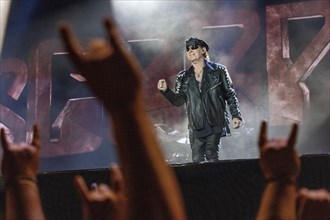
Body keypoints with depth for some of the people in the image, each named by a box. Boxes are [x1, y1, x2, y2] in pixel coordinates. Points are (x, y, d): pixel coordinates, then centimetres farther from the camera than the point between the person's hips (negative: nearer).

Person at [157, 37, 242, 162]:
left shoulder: (218, 71, 5)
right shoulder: (184, 77, 13)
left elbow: (230, 95, 6)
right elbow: (178, 101, 9)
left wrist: (236, 115, -2)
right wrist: (165, 91, -8)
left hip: (215, 123, -3)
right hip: (196, 126, 3)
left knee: (211, 156, -12)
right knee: (197, 160, -2)